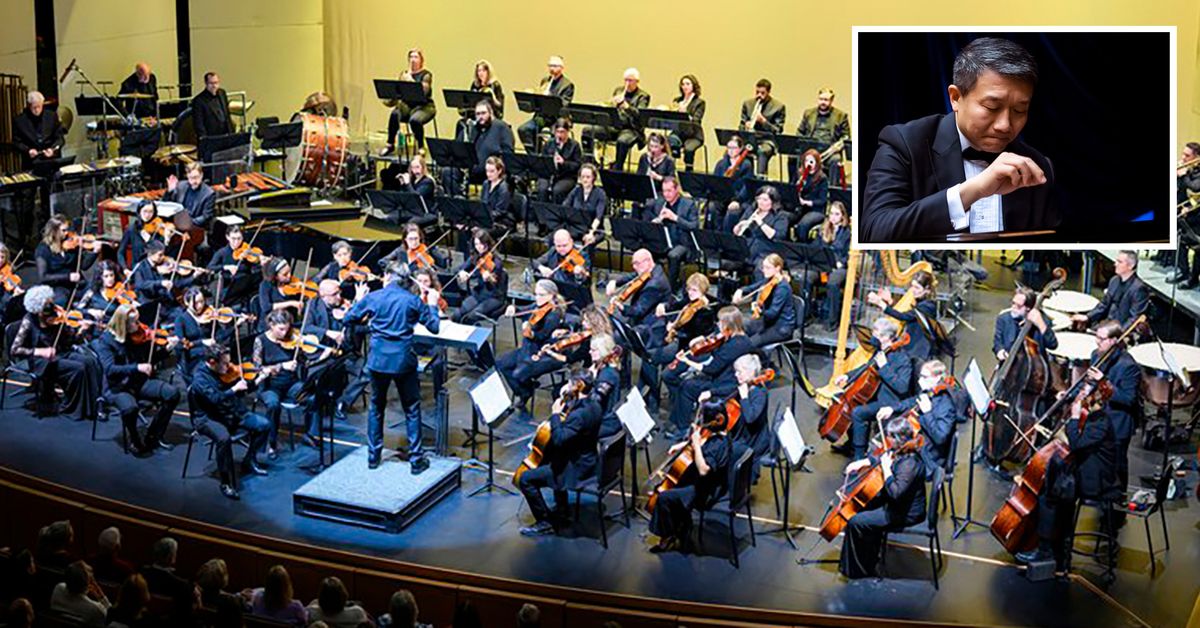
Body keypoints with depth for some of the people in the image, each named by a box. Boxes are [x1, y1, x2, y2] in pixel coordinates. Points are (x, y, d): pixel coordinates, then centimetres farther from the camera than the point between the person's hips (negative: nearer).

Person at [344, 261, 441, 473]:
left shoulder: (372, 298, -3)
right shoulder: (413, 300, -4)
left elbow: (348, 319, 6)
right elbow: (434, 327, 2)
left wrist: (365, 317, 24)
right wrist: (432, 305, 17)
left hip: (378, 359, 1)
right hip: (404, 360, -1)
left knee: (376, 406, 18)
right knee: (411, 410, 8)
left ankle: (373, 455, 22)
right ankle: (416, 459, 7)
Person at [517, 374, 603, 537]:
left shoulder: (580, 414, -29)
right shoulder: (593, 405, 0)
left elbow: (559, 439, -33)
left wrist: (555, 414, -23)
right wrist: (564, 398, 1)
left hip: (576, 468, -10)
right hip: (588, 460, 10)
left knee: (525, 479, -8)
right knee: (550, 458, 39)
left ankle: (544, 523, 3)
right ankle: (560, 512, 42)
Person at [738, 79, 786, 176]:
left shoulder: (778, 106, 2)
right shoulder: (747, 104, 14)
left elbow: (778, 131, -1)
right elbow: (741, 126, 16)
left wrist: (763, 121, -16)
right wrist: (745, 126, -9)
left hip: (767, 140, -3)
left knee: (763, 151, -39)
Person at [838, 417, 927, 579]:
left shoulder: (909, 464, -30)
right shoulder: (899, 452, 1)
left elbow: (896, 492, -37)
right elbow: (879, 459, 19)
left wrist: (886, 468, -30)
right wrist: (862, 463, 3)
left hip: (906, 514, -11)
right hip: (898, 505, 11)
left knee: (856, 522, -12)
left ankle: (859, 570, 5)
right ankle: (870, 558, 35)